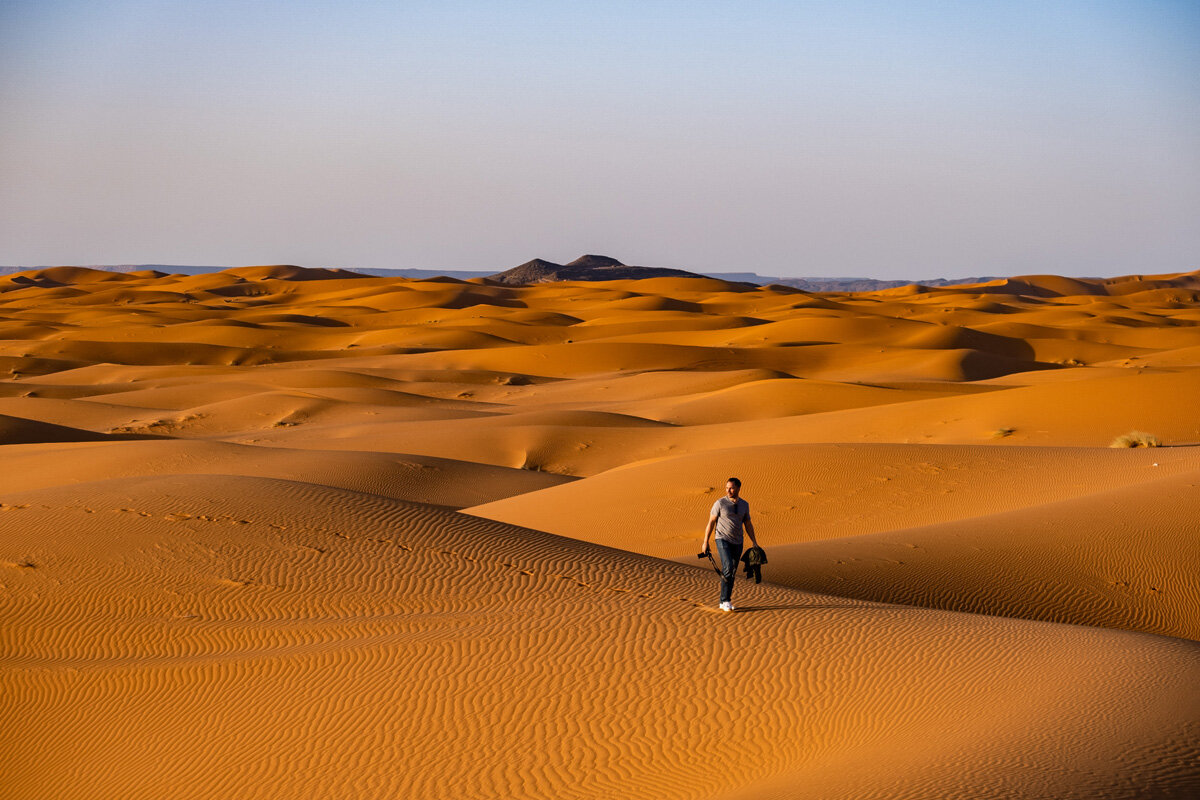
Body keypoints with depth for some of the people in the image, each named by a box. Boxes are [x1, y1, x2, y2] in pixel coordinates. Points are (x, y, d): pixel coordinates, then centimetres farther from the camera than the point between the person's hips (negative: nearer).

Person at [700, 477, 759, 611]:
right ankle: (726, 601, -16)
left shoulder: (744, 505, 5)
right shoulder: (720, 503, -8)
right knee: (728, 568, -21)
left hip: (737, 542, 5)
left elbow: (748, 524, 13)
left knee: (732, 573, 7)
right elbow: (711, 522, -3)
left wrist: (754, 542, 7)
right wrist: (705, 542, -4)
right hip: (723, 540, -5)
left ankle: (724, 602, 18)